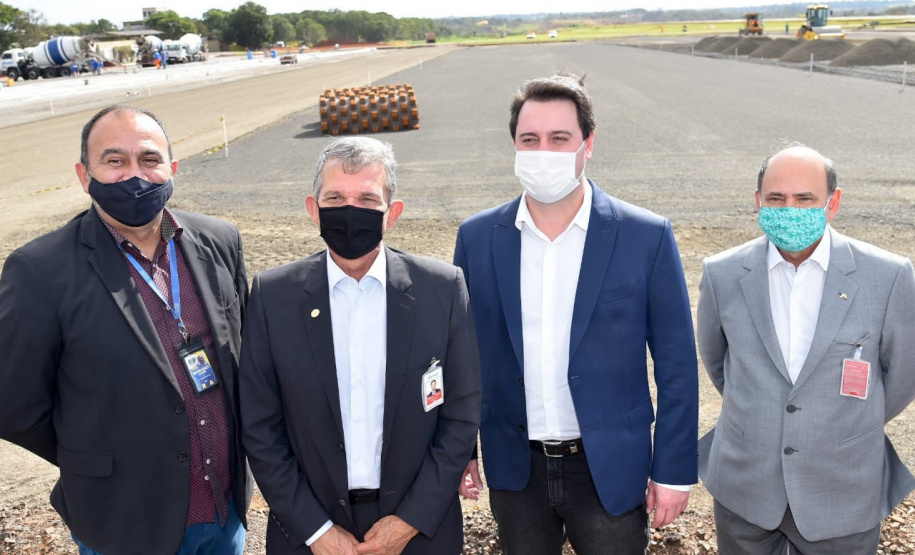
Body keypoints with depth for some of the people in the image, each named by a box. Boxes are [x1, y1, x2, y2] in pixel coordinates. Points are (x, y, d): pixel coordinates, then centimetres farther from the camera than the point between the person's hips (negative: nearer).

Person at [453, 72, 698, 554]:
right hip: (515, 470, 2)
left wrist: (673, 471, -5)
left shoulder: (646, 237, -10)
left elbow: (676, 365, -6)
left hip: (610, 471, -2)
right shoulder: (477, 238, -3)